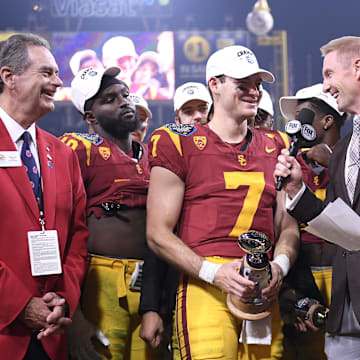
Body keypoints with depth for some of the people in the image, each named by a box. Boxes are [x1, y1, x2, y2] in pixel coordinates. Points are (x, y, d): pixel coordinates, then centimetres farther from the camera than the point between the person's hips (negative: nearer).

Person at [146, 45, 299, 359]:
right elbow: (158, 234, -3)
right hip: (205, 289, -4)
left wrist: (279, 265, -4)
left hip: (264, 294, 5)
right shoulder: (179, 144, 1)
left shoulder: (275, 148, 17)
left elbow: (288, 226, 17)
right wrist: (215, 272, -15)